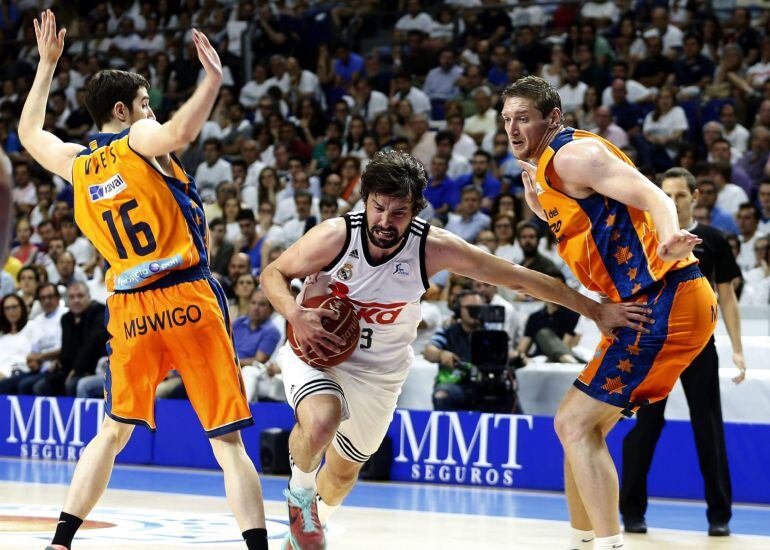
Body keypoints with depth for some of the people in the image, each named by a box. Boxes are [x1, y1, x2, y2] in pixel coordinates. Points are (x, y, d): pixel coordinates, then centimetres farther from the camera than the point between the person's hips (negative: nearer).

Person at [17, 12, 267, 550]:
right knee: (228, 441, -3)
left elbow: (29, 132, 34)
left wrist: (47, 64, 40)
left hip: (129, 309, 5)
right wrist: (213, 79, -18)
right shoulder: (138, 140, -3)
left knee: (112, 433, 19)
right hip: (189, 297, -5)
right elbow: (178, 132, -28)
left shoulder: (75, 163, 12)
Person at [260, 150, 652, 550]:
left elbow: (518, 278, -18)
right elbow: (273, 274, -10)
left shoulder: (434, 248, -24)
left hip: (378, 369, 3)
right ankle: (300, 491, 0)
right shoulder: (335, 236, -26)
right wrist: (295, 315, -32)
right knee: (320, 423, -34)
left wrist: (595, 310, -18)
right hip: (315, 348, -3)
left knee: (344, 470, 17)